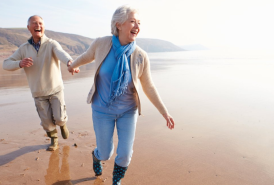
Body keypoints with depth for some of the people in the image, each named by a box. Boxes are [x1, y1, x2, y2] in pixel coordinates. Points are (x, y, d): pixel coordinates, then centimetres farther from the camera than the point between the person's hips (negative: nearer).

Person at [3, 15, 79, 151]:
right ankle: (54, 140, 37)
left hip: (55, 90, -2)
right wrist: (20, 63, -26)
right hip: (38, 93, 3)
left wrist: (70, 62, -59)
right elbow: (6, 64, -3)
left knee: (59, 118, -4)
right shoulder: (24, 48, -1)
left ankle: (63, 124, 34)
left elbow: (61, 53, -35)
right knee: (47, 121, 9)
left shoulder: (52, 44, -12)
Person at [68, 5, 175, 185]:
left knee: (125, 155, 3)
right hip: (103, 109, 0)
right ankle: (97, 155, 53)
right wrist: (73, 65, 26)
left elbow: (149, 87, -6)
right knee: (106, 154, 11)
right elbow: (88, 55, 6)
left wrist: (165, 112, -7)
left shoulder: (141, 56, -18)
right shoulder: (101, 43, -18)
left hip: (128, 110, 0)